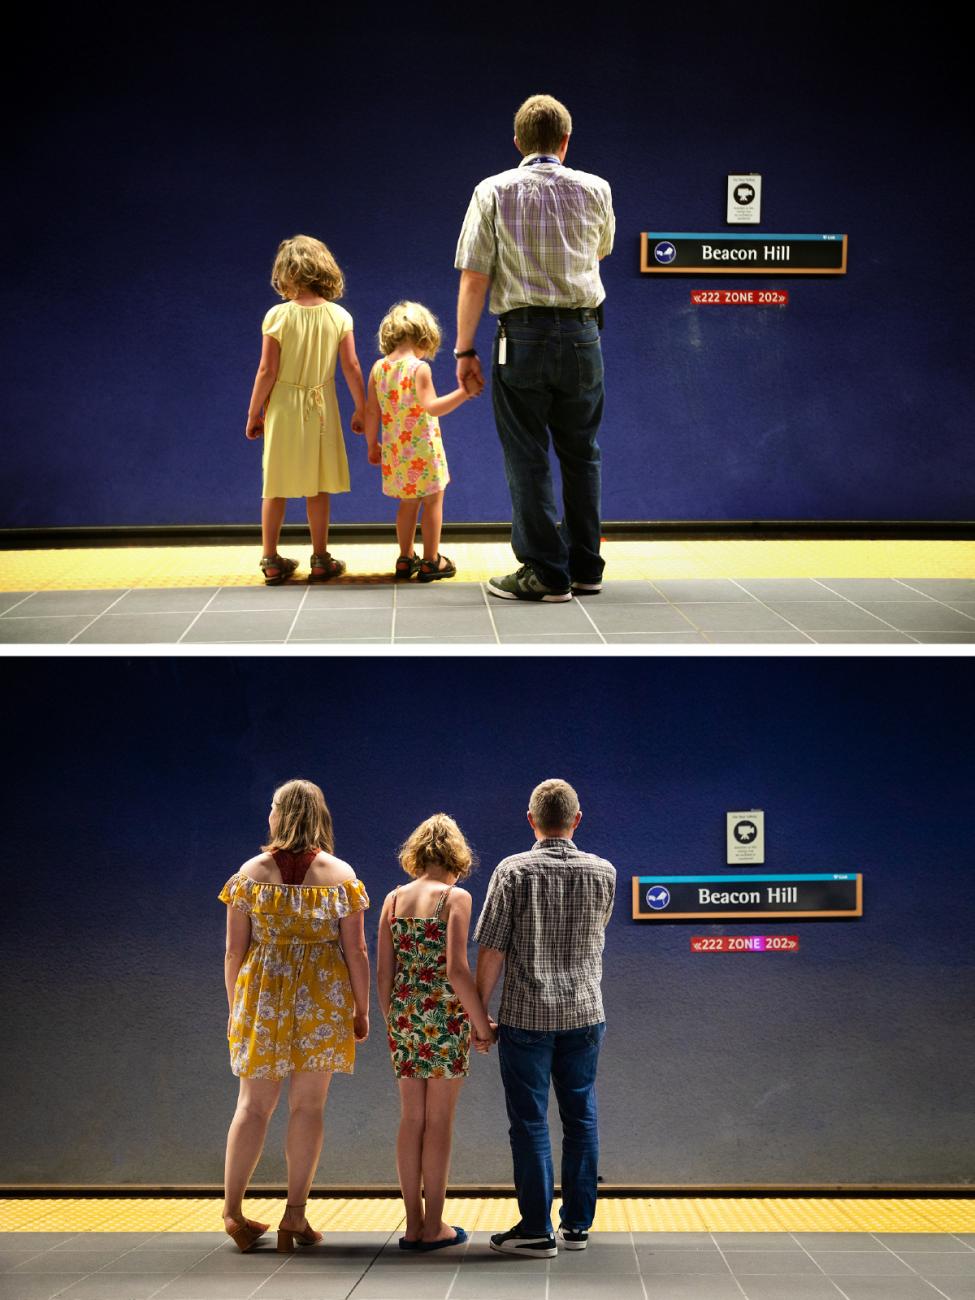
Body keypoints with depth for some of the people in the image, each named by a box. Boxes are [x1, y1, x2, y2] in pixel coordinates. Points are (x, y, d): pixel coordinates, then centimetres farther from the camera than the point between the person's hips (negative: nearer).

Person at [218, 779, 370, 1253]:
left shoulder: (251, 873, 0)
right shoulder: (340, 875, -2)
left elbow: (234, 952, 1)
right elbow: (356, 951, -3)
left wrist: (236, 1008, 12)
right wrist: (362, 1011, 6)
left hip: (261, 997, 1)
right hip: (323, 1000, -1)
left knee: (254, 1103, 9)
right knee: (307, 1106, 4)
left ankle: (233, 1209, 9)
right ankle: (295, 1215, 5)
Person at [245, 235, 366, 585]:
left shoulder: (278, 316, -11)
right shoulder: (339, 316, -6)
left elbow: (267, 371, -10)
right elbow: (352, 367, -4)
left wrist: (253, 413, 1)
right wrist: (361, 409, 8)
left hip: (283, 410, -1)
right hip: (321, 410, 1)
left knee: (276, 488, 9)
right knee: (318, 487, 11)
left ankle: (271, 560, 11)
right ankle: (320, 559, 15)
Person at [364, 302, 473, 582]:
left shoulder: (378, 368, 1)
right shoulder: (419, 368, -16)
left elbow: (371, 412, 4)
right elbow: (431, 406, -27)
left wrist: (372, 445, 15)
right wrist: (462, 393, -27)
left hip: (395, 451, 6)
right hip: (423, 449, -6)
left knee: (408, 503, 17)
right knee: (433, 501, 7)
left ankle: (406, 559, 21)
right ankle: (431, 561, 10)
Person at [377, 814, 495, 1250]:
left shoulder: (394, 899, 7)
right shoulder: (455, 897, -8)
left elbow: (383, 973, 6)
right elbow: (457, 970, -15)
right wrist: (483, 1025, -7)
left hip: (404, 1015, 5)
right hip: (445, 1016, -5)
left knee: (412, 1119, 10)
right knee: (439, 1120, 3)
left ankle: (413, 1224, 13)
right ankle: (433, 1226, 6)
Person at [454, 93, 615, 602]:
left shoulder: (493, 192, -1)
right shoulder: (595, 190, 5)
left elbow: (473, 278, -5)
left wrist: (465, 349, 0)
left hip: (522, 334, -2)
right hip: (582, 333, 3)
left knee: (528, 457, 3)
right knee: (580, 455, 14)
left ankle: (546, 572, 3)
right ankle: (585, 568, 18)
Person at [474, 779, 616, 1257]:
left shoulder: (512, 872, -7)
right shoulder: (603, 873, 2)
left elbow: (491, 952, -7)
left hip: (526, 1015, -3)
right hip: (584, 1012, 3)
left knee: (530, 1122, 2)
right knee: (580, 1118, 11)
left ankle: (536, 1230, 3)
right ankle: (577, 1224, 15)